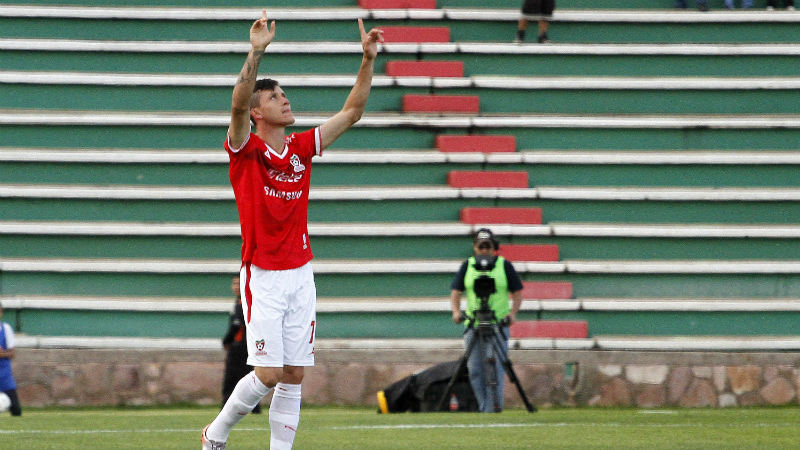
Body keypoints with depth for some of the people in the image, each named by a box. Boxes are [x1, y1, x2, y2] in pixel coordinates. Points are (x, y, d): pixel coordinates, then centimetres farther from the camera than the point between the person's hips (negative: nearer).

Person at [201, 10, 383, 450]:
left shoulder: (302, 147, 10)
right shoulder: (246, 148, -5)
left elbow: (352, 111, 12)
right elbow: (238, 105, -25)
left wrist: (368, 59, 2)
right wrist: (256, 53, -37)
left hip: (300, 273, 5)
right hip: (263, 277, -5)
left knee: (294, 375, 3)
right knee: (269, 373, -9)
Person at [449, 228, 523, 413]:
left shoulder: (504, 265, 4)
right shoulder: (467, 266, 9)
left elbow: (517, 293, 6)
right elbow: (456, 292, 8)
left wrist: (512, 313, -11)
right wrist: (456, 311, -10)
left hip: (498, 324, -3)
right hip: (472, 324, 3)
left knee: (495, 367, -12)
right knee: (475, 370, 3)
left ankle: (494, 407, -10)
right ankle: (483, 404, 13)